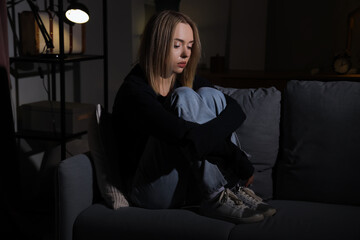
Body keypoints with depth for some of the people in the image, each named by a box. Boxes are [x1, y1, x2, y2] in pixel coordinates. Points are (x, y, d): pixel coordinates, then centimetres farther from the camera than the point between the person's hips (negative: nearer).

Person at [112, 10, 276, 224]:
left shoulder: (186, 80, 5)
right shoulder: (134, 92, -19)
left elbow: (235, 109, -8)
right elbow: (189, 137, -32)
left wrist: (211, 132, -28)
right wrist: (241, 161, -26)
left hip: (192, 185, 7)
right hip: (154, 192, -6)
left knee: (209, 95, -11)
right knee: (185, 97, -22)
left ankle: (233, 189, -19)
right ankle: (216, 197, -26)